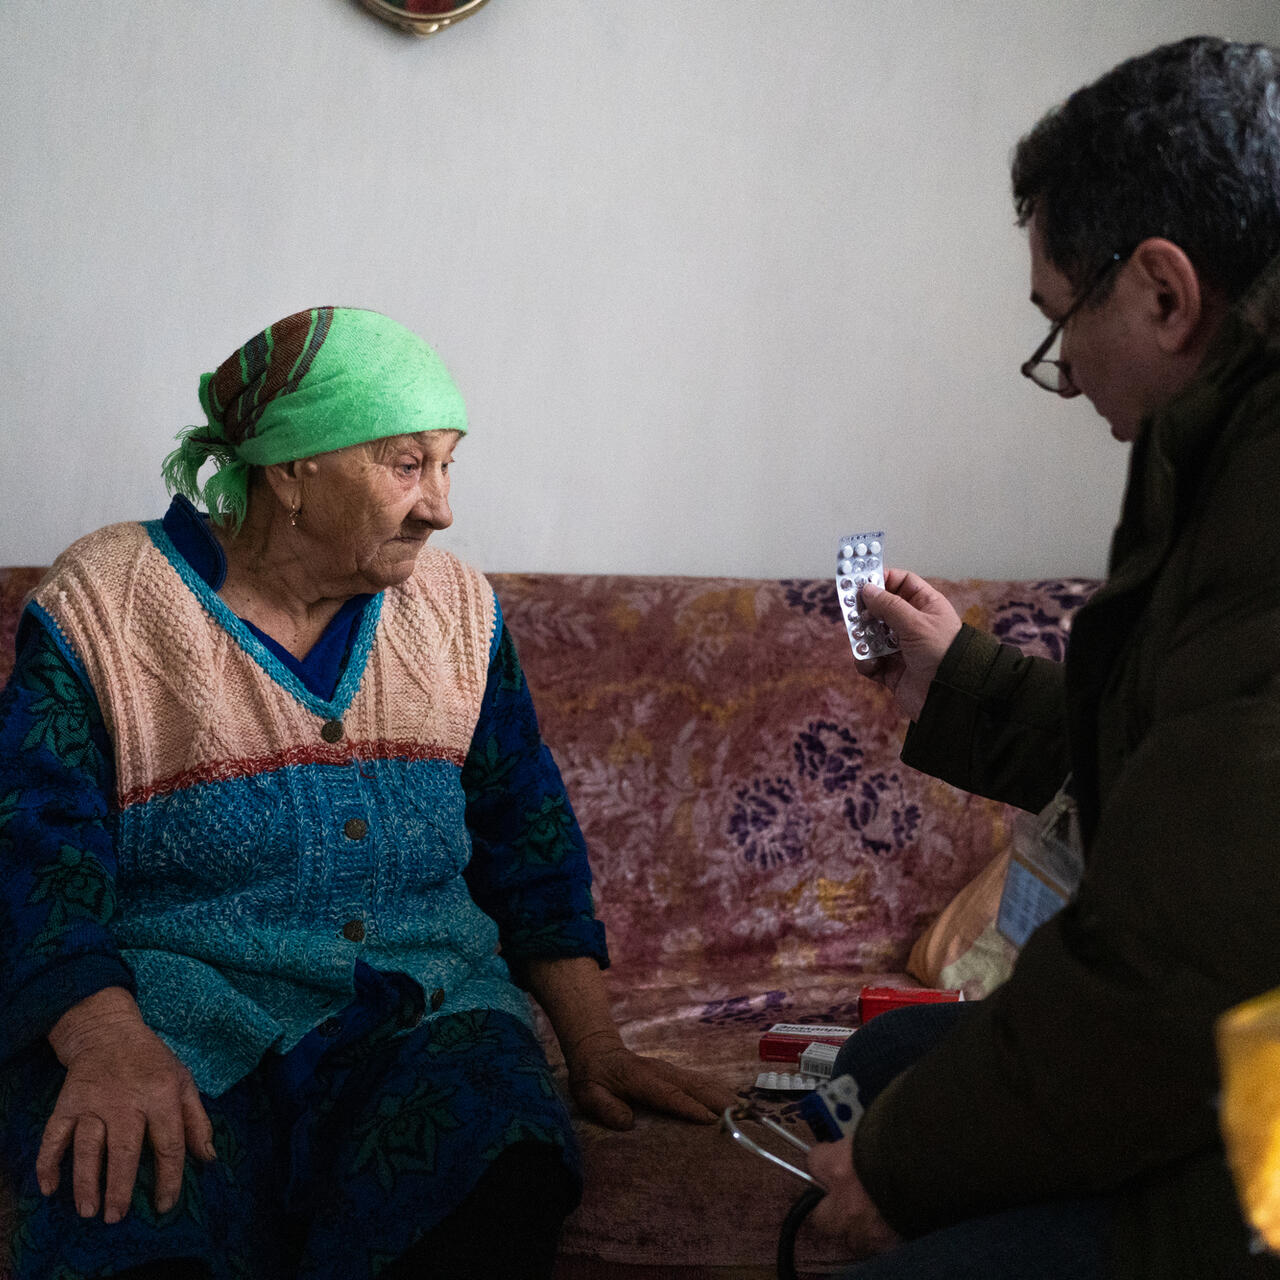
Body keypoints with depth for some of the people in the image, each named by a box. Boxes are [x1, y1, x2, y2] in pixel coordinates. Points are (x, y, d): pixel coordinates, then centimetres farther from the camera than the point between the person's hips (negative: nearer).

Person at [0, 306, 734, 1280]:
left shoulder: (459, 610, 14)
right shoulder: (100, 611, 1)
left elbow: (530, 843, 16)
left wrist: (596, 1049, 5)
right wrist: (108, 1045, -26)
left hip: (424, 1011, 3)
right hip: (172, 1009, -3)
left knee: (498, 1192, -30)